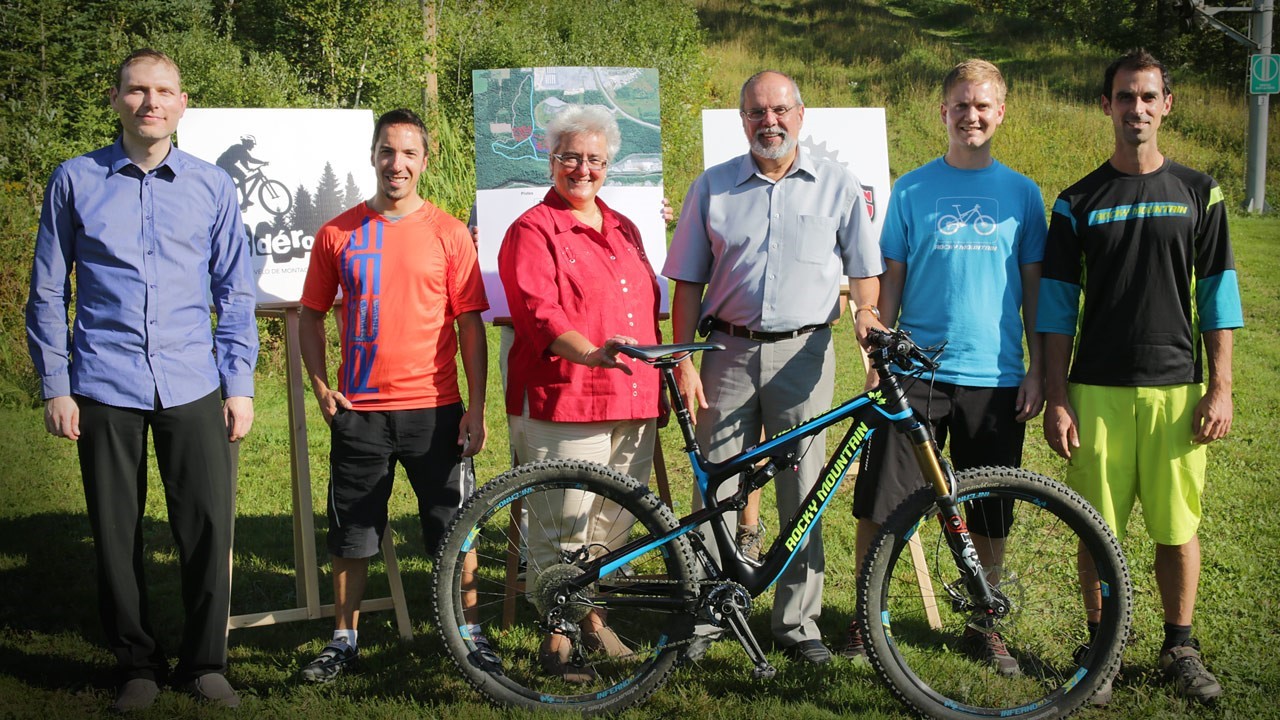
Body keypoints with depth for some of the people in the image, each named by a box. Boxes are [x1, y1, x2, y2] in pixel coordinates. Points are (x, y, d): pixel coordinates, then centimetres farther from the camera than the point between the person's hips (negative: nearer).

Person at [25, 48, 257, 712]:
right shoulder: (75, 181, 3)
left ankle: (204, 662, 18)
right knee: (116, 534, 6)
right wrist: (55, 387, 1)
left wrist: (240, 385, 4)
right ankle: (137, 664, 23)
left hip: (193, 387, 1)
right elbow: (48, 293, 6)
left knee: (209, 526, -1)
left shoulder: (211, 185, 6)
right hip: (104, 388, 0)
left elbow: (234, 291, 9)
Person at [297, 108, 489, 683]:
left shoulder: (449, 233, 0)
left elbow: (470, 323, 0)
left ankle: (468, 633, 21)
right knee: (350, 534, 9)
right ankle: (345, 638, 24)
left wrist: (477, 407, -4)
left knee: (455, 528, 6)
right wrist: (321, 388, 0)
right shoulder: (337, 234, 4)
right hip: (358, 411, 1)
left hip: (434, 408, -1)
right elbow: (311, 316, 11)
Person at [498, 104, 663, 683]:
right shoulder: (533, 230, -4)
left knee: (612, 523, 14)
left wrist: (659, 379, 25)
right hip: (562, 404, -7)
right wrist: (590, 353, -33)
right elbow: (539, 310, -17)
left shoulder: (624, 230, 19)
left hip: (632, 405, 7)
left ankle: (594, 619, 30)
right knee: (564, 527, -4)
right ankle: (555, 641, 9)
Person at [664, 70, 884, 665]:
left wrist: (865, 313, -10)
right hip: (730, 352, 1)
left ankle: (798, 621, 15)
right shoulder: (712, 187, 7)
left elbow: (865, 268, 11)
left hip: (803, 354, 0)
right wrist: (684, 361, -1)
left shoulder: (838, 186, 6)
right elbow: (688, 284, 7)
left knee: (802, 491, 4)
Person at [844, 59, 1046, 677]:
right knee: (878, 506, -2)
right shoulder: (912, 190, 4)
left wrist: (1036, 371, 4)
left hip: (994, 377, 1)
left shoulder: (1021, 194, 7)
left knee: (989, 516, 8)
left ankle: (984, 625, 25)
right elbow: (890, 281, 6)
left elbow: (1034, 289, 9)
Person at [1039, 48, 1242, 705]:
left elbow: (1218, 296, 6)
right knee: (1099, 531, 3)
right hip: (1096, 390, 0)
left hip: (1176, 389, 0)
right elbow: (1057, 306, 4)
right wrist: (1055, 399, -2)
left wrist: (1221, 389, -1)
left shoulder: (1198, 194, 6)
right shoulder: (1078, 202, 5)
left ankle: (1180, 647, 21)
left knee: (1178, 528, 5)